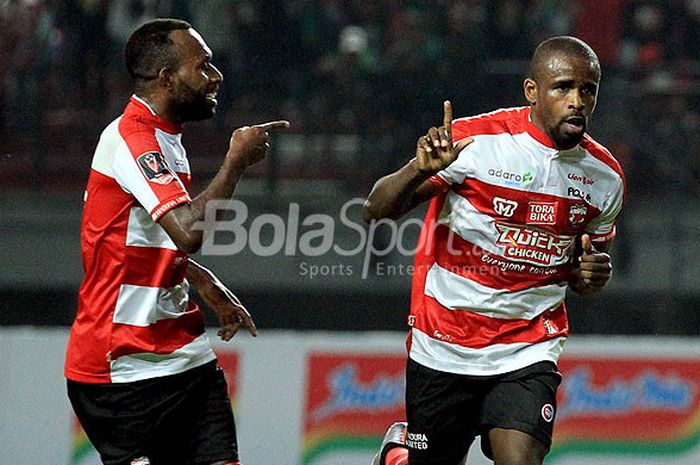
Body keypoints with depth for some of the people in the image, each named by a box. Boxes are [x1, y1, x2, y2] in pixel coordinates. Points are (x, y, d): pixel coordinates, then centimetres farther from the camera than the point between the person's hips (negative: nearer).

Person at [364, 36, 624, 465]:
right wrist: (421, 169, -34)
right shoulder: (474, 140, -13)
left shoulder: (605, 176, 1)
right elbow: (377, 211, -13)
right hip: (444, 345, -2)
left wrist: (592, 274, -6)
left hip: (528, 350, 2)